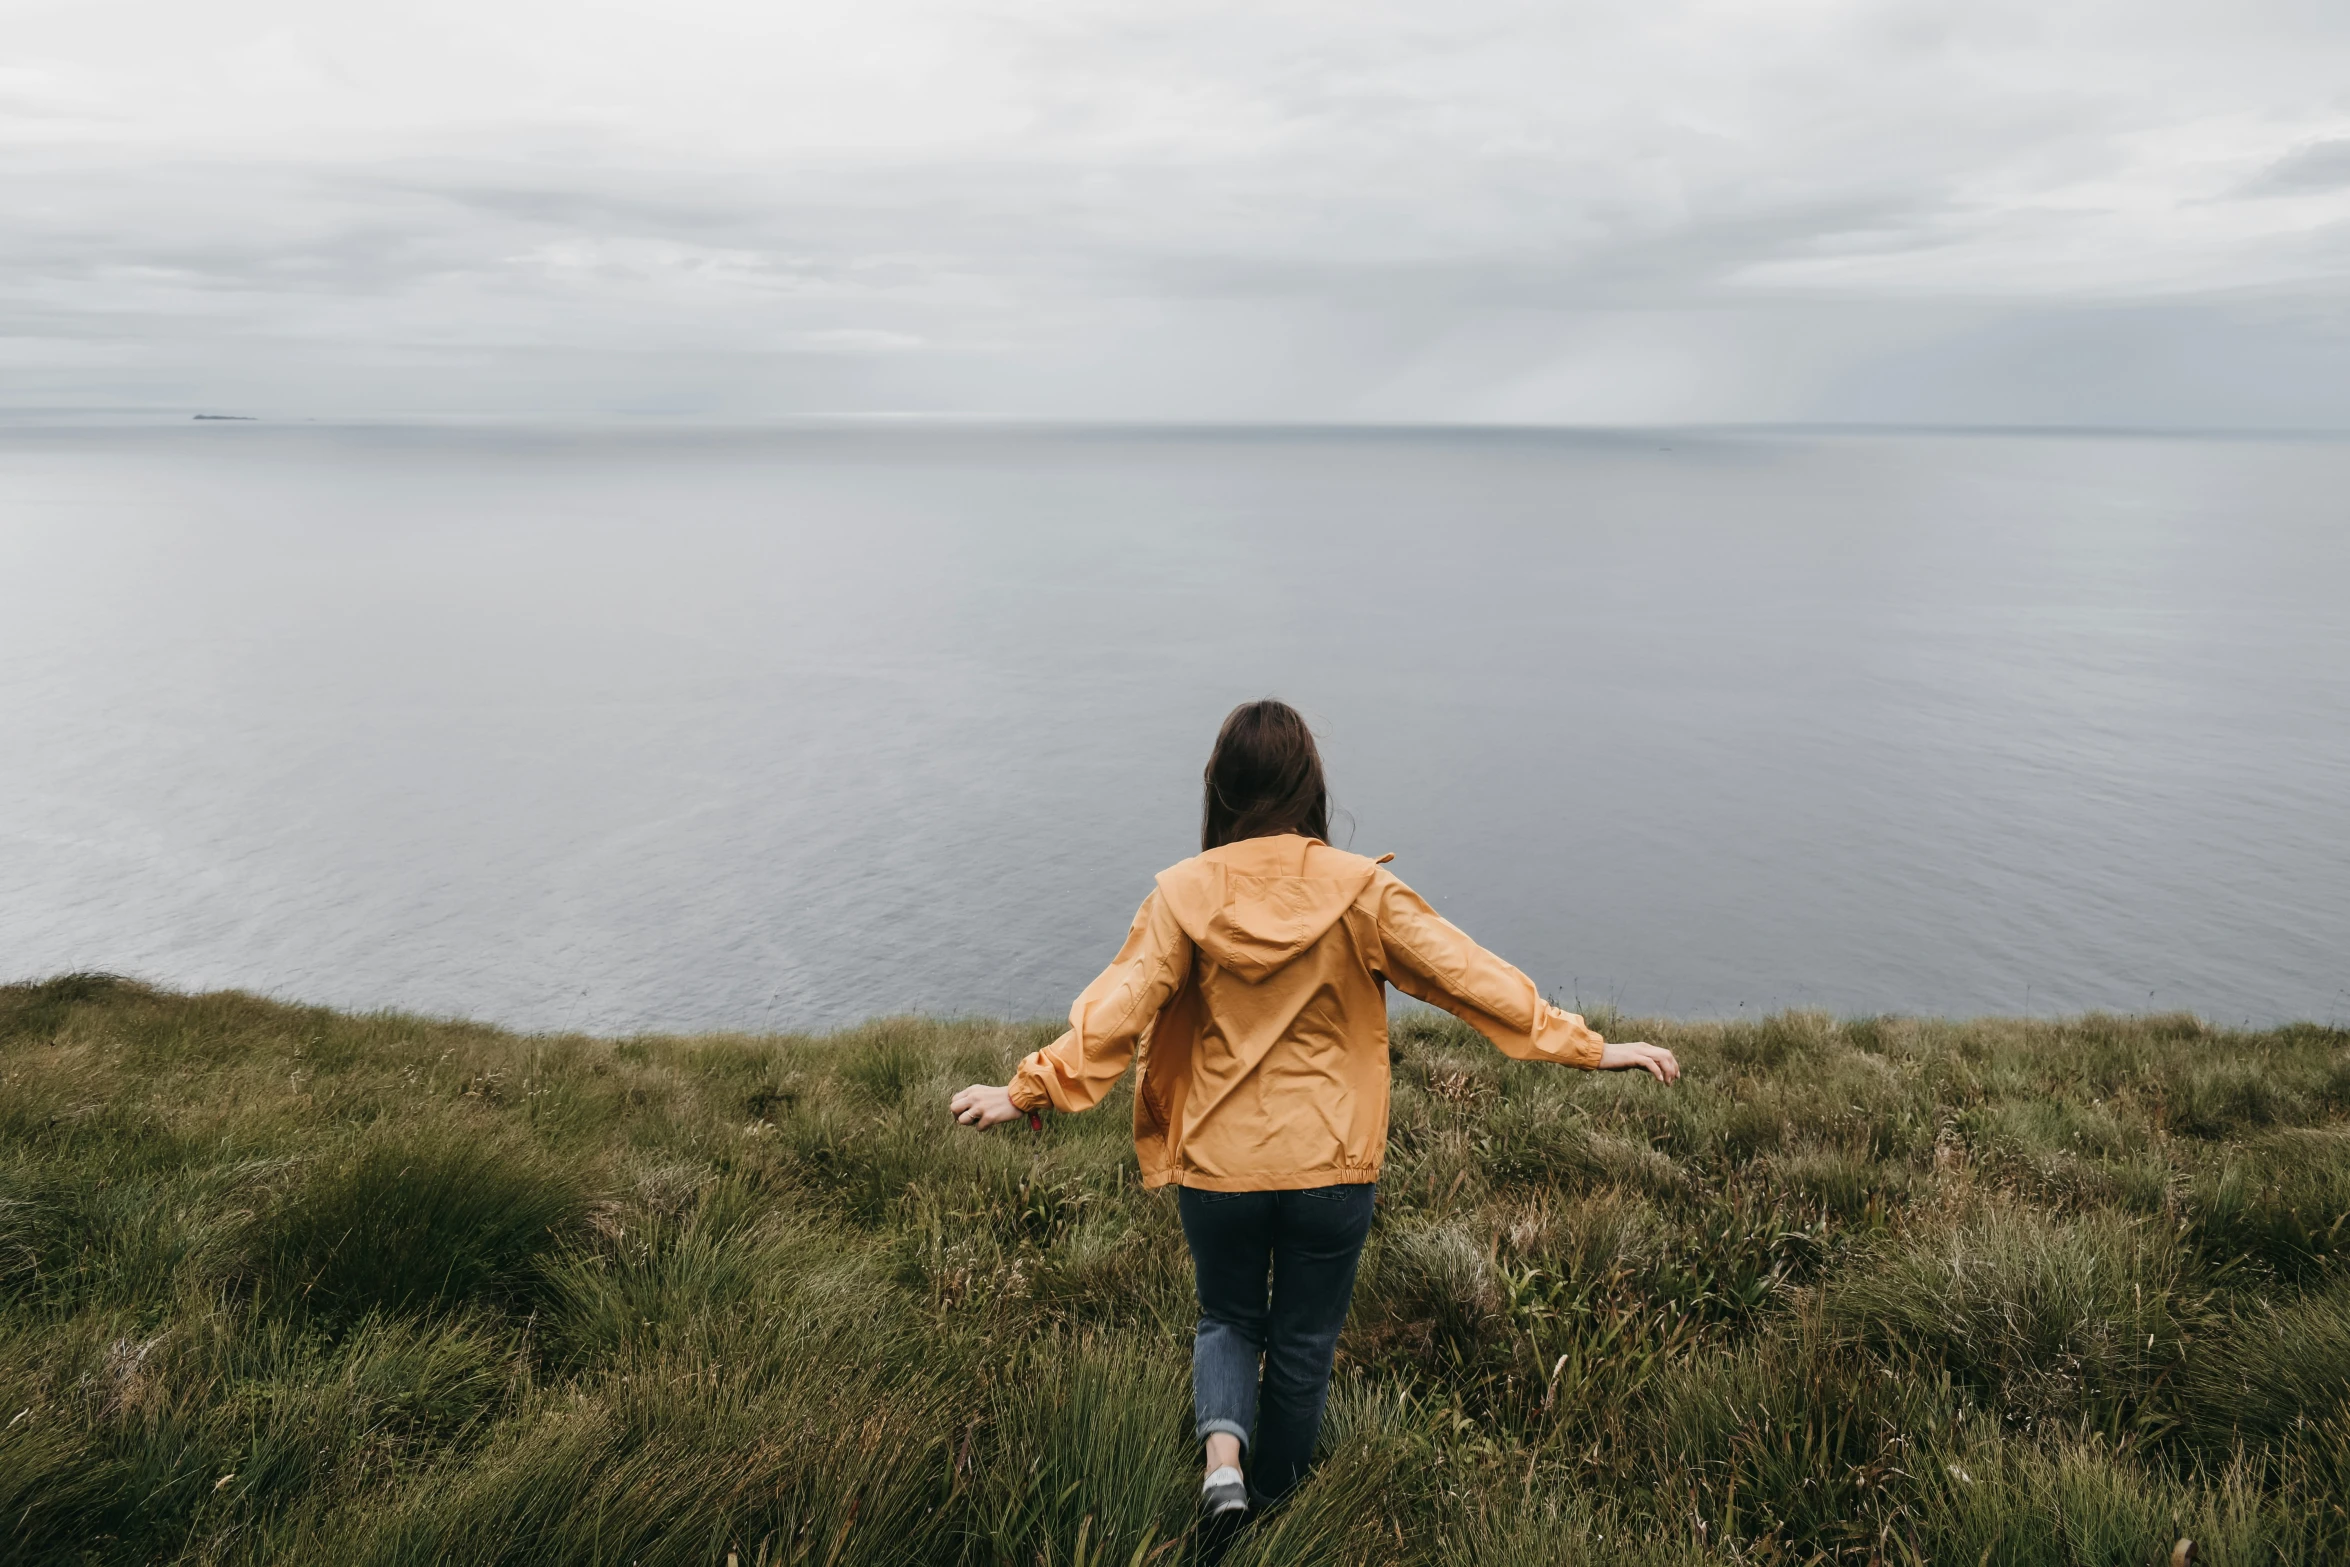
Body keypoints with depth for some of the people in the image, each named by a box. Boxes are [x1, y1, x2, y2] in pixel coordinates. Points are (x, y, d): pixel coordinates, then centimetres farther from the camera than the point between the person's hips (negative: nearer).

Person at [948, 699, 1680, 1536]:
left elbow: (1115, 1008, -11)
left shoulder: (1184, 893, -10)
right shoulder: (1361, 892, -11)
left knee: (1227, 1317, 24)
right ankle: (1271, 1500, 36)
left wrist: (1025, 1091, -2)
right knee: (1303, 1342, 20)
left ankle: (1222, 1445, 0)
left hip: (1218, 1163, 0)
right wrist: (1590, 1048, -1)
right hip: (1329, 1168, 0)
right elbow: (1472, 977, -9)